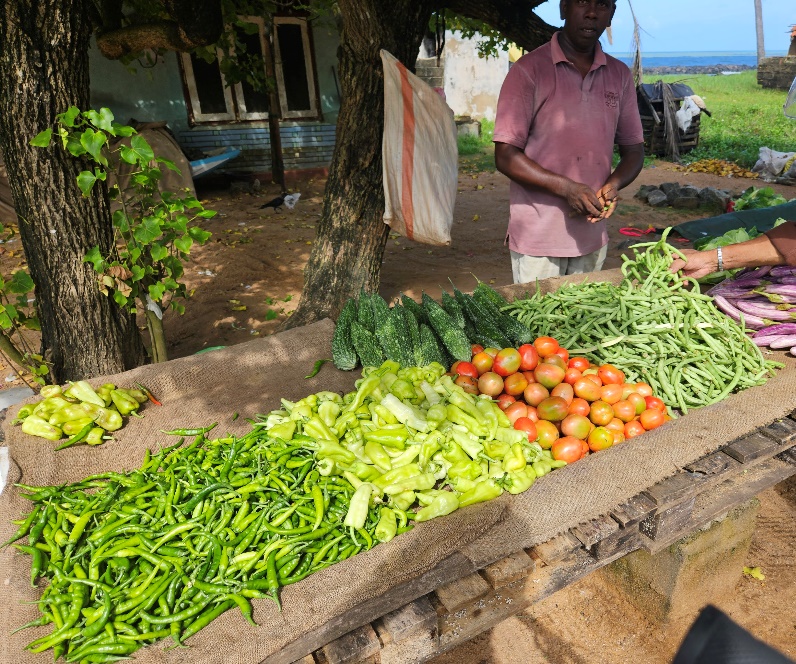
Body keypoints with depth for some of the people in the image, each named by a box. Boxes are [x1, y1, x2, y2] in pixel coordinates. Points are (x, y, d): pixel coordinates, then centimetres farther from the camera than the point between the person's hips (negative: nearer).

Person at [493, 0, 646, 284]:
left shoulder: (619, 75, 10)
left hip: (592, 237, 5)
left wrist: (613, 185, -9)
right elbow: (505, 156, -10)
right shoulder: (529, 69, -6)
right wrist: (567, 188, -20)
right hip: (537, 240, -5)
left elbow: (634, 150, 14)